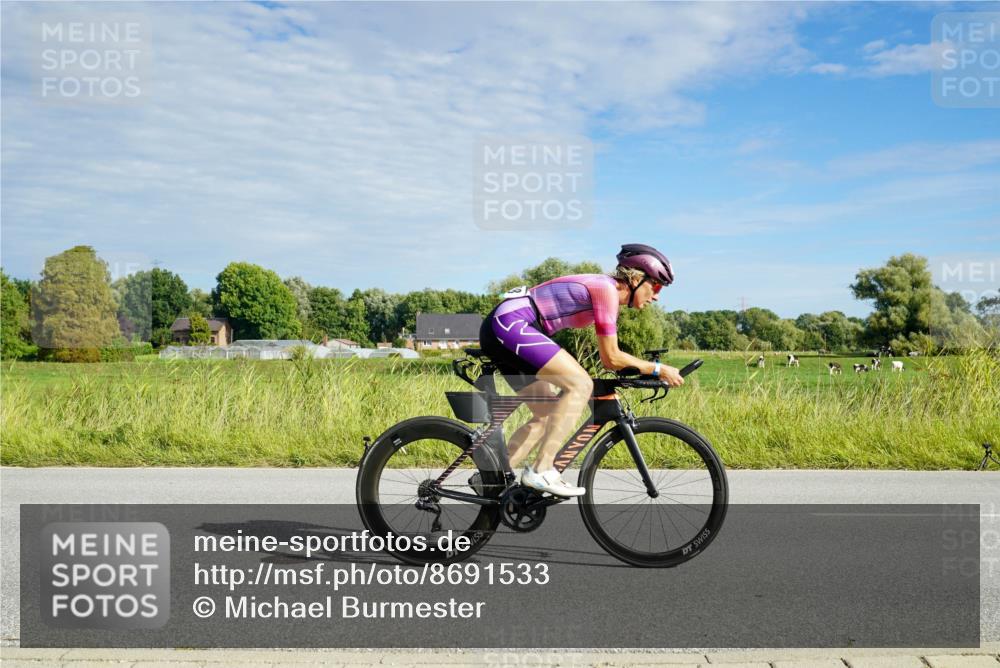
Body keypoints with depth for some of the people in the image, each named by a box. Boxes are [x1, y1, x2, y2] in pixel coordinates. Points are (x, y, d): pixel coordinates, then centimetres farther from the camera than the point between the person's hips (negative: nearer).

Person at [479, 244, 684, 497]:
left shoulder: (604, 289, 19)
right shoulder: (606, 289, -10)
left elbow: (608, 359, 24)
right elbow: (611, 358, -10)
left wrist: (646, 369, 24)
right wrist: (657, 369, -1)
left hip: (498, 330, 10)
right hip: (509, 324, -10)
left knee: (547, 415, 11)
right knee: (580, 384, -17)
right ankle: (541, 471, -15)